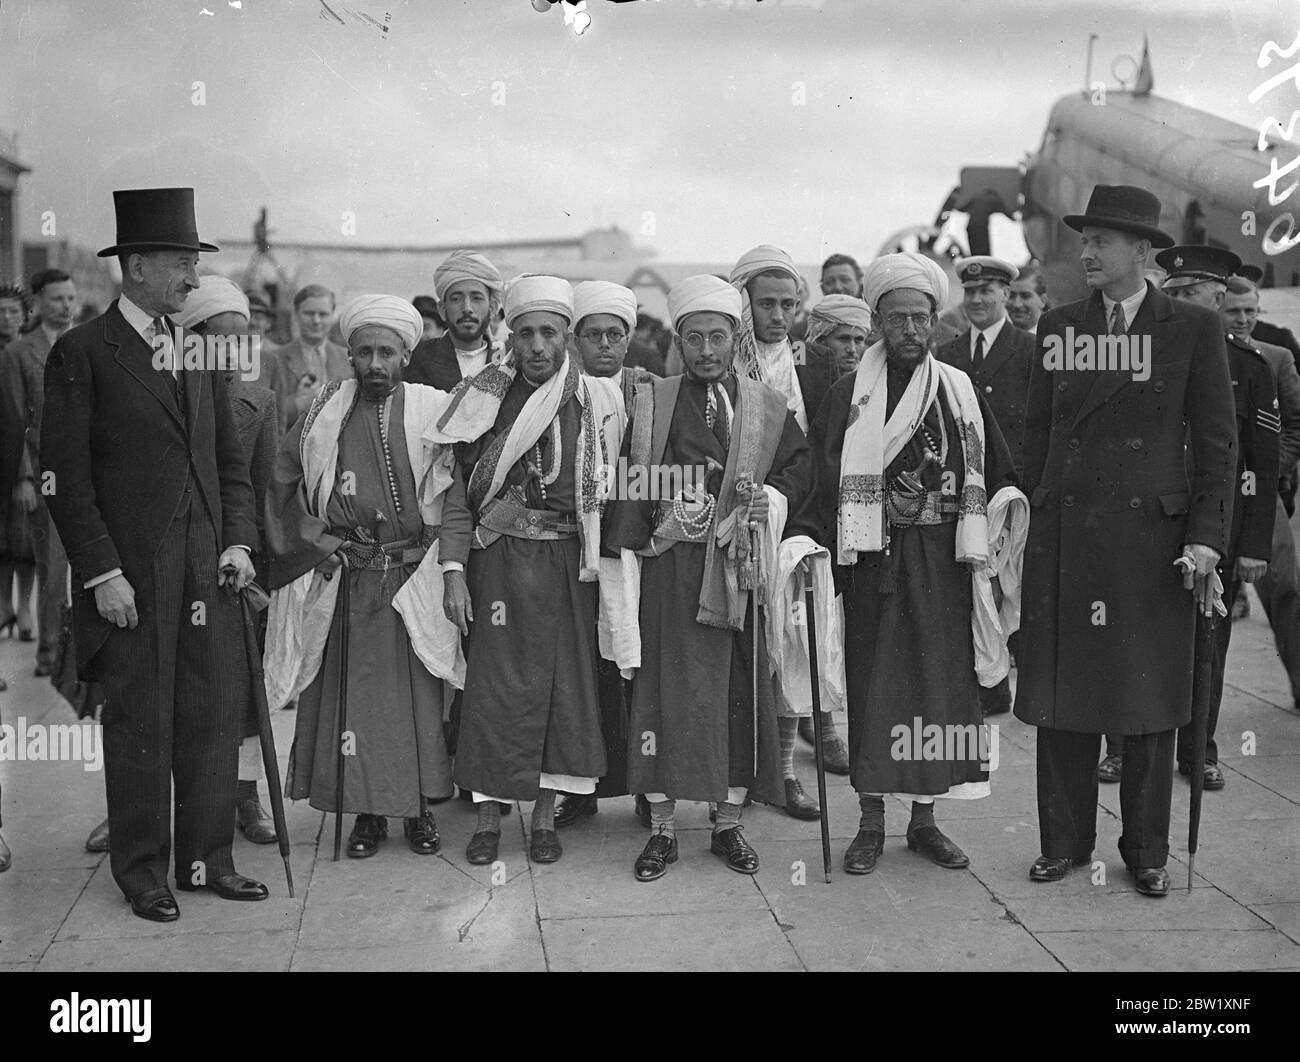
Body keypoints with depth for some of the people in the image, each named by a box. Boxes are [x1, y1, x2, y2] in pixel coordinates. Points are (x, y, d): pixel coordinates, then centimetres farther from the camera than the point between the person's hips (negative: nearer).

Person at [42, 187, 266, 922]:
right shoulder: (82, 353, -5)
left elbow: (232, 460, 16)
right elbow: (67, 475, -8)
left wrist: (239, 539, 3)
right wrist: (101, 572, -13)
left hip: (208, 570, 5)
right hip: (132, 575, -5)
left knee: (217, 716, 7)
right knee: (140, 724, 4)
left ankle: (208, 860, 20)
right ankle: (143, 873, 18)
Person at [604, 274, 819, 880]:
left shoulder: (767, 407, 11)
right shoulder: (651, 405, 7)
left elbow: (799, 467, 8)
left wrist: (766, 500, -9)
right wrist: (657, 525, -12)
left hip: (740, 570, 2)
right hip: (669, 568, -1)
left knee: (742, 692, 5)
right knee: (665, 688, -1)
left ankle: (729, 823, 18)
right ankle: (662, 829, 10)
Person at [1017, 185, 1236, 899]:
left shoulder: (1193, 329, 2)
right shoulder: (1057, 327, 10)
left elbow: (1216, 438, 1)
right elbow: (1037, 431, 12)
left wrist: (1205, 536, -5)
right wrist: (1030, 518, 7)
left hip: (1153, 532, -2)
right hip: (1064, 536, 2)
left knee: (1148, 696, 5)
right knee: (1062, 690, 5)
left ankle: (1146, 852, 18)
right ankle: (1064, 842, 17)